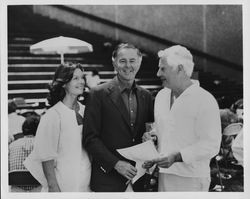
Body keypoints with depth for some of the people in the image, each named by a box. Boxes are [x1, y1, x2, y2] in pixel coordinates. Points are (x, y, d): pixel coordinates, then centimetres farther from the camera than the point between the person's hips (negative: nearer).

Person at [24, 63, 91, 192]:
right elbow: (47, 156, -12)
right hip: (64, 184, -5)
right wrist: (53, 186, -15)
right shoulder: (53, 116, -12)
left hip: (86, 182, 5)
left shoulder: (85, 111, 5)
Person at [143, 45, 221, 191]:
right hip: (164, 175, 6)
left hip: (192, 179, -6)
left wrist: (177, 157, -24)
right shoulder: (161, 96, 11)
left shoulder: (205, 101, -11)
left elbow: (211, 145, -15)